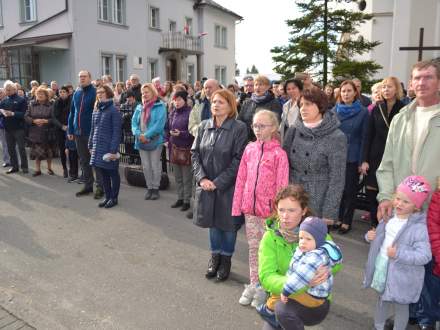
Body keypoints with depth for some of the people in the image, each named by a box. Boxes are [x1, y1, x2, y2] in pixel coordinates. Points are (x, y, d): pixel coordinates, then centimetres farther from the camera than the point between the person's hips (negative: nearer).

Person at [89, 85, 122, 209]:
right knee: (103, 173, 13)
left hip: (109, 148, -6)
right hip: (98, 148, 7)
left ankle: (114, 198, 17)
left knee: (113, 173, 6)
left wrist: (113, 150, -17)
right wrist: (91, 145, 13)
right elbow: (93, 129, 17)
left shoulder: (113, 110, -10)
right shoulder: (96, 110, 11)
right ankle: (107, 196, 25)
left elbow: (116, 132, -14)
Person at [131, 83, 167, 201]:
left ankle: (155, 188, 14)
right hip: (141, 141, 5)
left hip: (155, 140, -5)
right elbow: (134, 122, 6)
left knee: (155, 165, 2)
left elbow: (159, 124, -16)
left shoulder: (160, 106, -5)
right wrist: (139, 134, -13)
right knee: (145, 166, 10)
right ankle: (149, 188, 20)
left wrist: (147, 135, -20)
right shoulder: (139, 107, 13)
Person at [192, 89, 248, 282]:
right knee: (213, 221, 16)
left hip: (228, 185, -4)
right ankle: (215, 256, 35)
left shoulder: (239, 128, -11)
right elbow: (195, 153, 4)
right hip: (206, 184, 4)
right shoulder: (204, 126, 3)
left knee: (228, 222, 10)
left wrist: (218, 182, -16)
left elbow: (238, 159, -14)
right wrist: (202, 178, -10)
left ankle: (226, 259, 31)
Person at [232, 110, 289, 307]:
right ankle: (253, 284, 32)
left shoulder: (279, 154, -12)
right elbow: (241, 179, 5)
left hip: (269, 210, -5)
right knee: (253, 247, 16)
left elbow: (282, 186, -11)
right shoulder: (249, 149, 3)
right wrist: (237, 205, 5)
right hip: (250, 208, 5)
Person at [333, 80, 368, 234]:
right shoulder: (334, 110, 4)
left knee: (350, 189, 6)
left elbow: (364, 137, -5)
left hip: (352, 157, -3)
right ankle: (338, 218, 23)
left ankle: (347, 221, 17)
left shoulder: (363, 112, -4)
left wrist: (362, 161, -8)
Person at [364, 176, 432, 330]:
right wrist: (371, 236, -5)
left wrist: (399, 254, -32)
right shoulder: (390, 217, -2)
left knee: (400, 306, 16)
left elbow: (424, 256, -26)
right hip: (382, 270, 7)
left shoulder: (418, 228, -23)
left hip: (401, 278, -7)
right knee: (382, 301, 27)